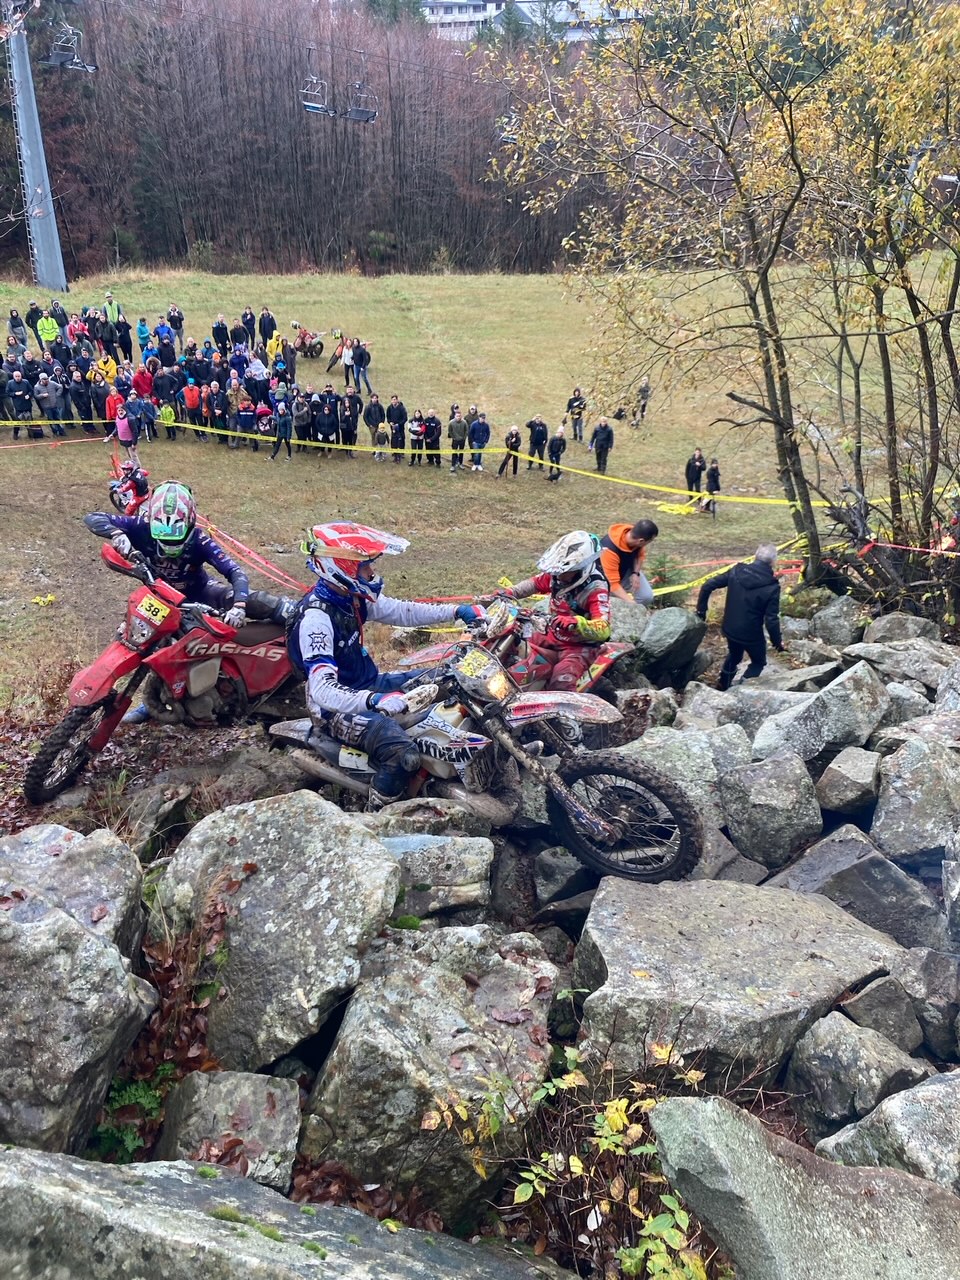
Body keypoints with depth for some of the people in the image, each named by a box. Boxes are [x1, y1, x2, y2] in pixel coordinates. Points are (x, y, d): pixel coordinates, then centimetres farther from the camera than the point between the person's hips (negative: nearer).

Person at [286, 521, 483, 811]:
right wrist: (373, 700, -51)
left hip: (369, 684, 10)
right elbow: (322, 690, -36)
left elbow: (402, 612, 12)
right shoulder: (316, 618, -27)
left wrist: (457, 612, 3)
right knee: (402, 753, -33)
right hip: (337, 706, -10)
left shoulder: (351, 596, 0)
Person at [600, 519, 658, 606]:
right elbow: (612, 584, -40)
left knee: (647, 597, -12)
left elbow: (640, 555, 1)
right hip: (608, 577, -4)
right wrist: (632, 603, -45)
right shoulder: (610, 550, -41)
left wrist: (636, 573, -15)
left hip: (628, 570, 4)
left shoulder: (635, 534, -22)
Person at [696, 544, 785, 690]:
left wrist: (701, 610, 5)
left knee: (734, 656, 32)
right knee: (758, 662, 23)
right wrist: (777, 641, -4)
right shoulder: (771, 587, -21)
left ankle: (722, 687, 45)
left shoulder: (737, 571, -9)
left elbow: (707, 586, -7)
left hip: (729, 629, 5)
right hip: (751, 634, -5)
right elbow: (771, 619, -19)